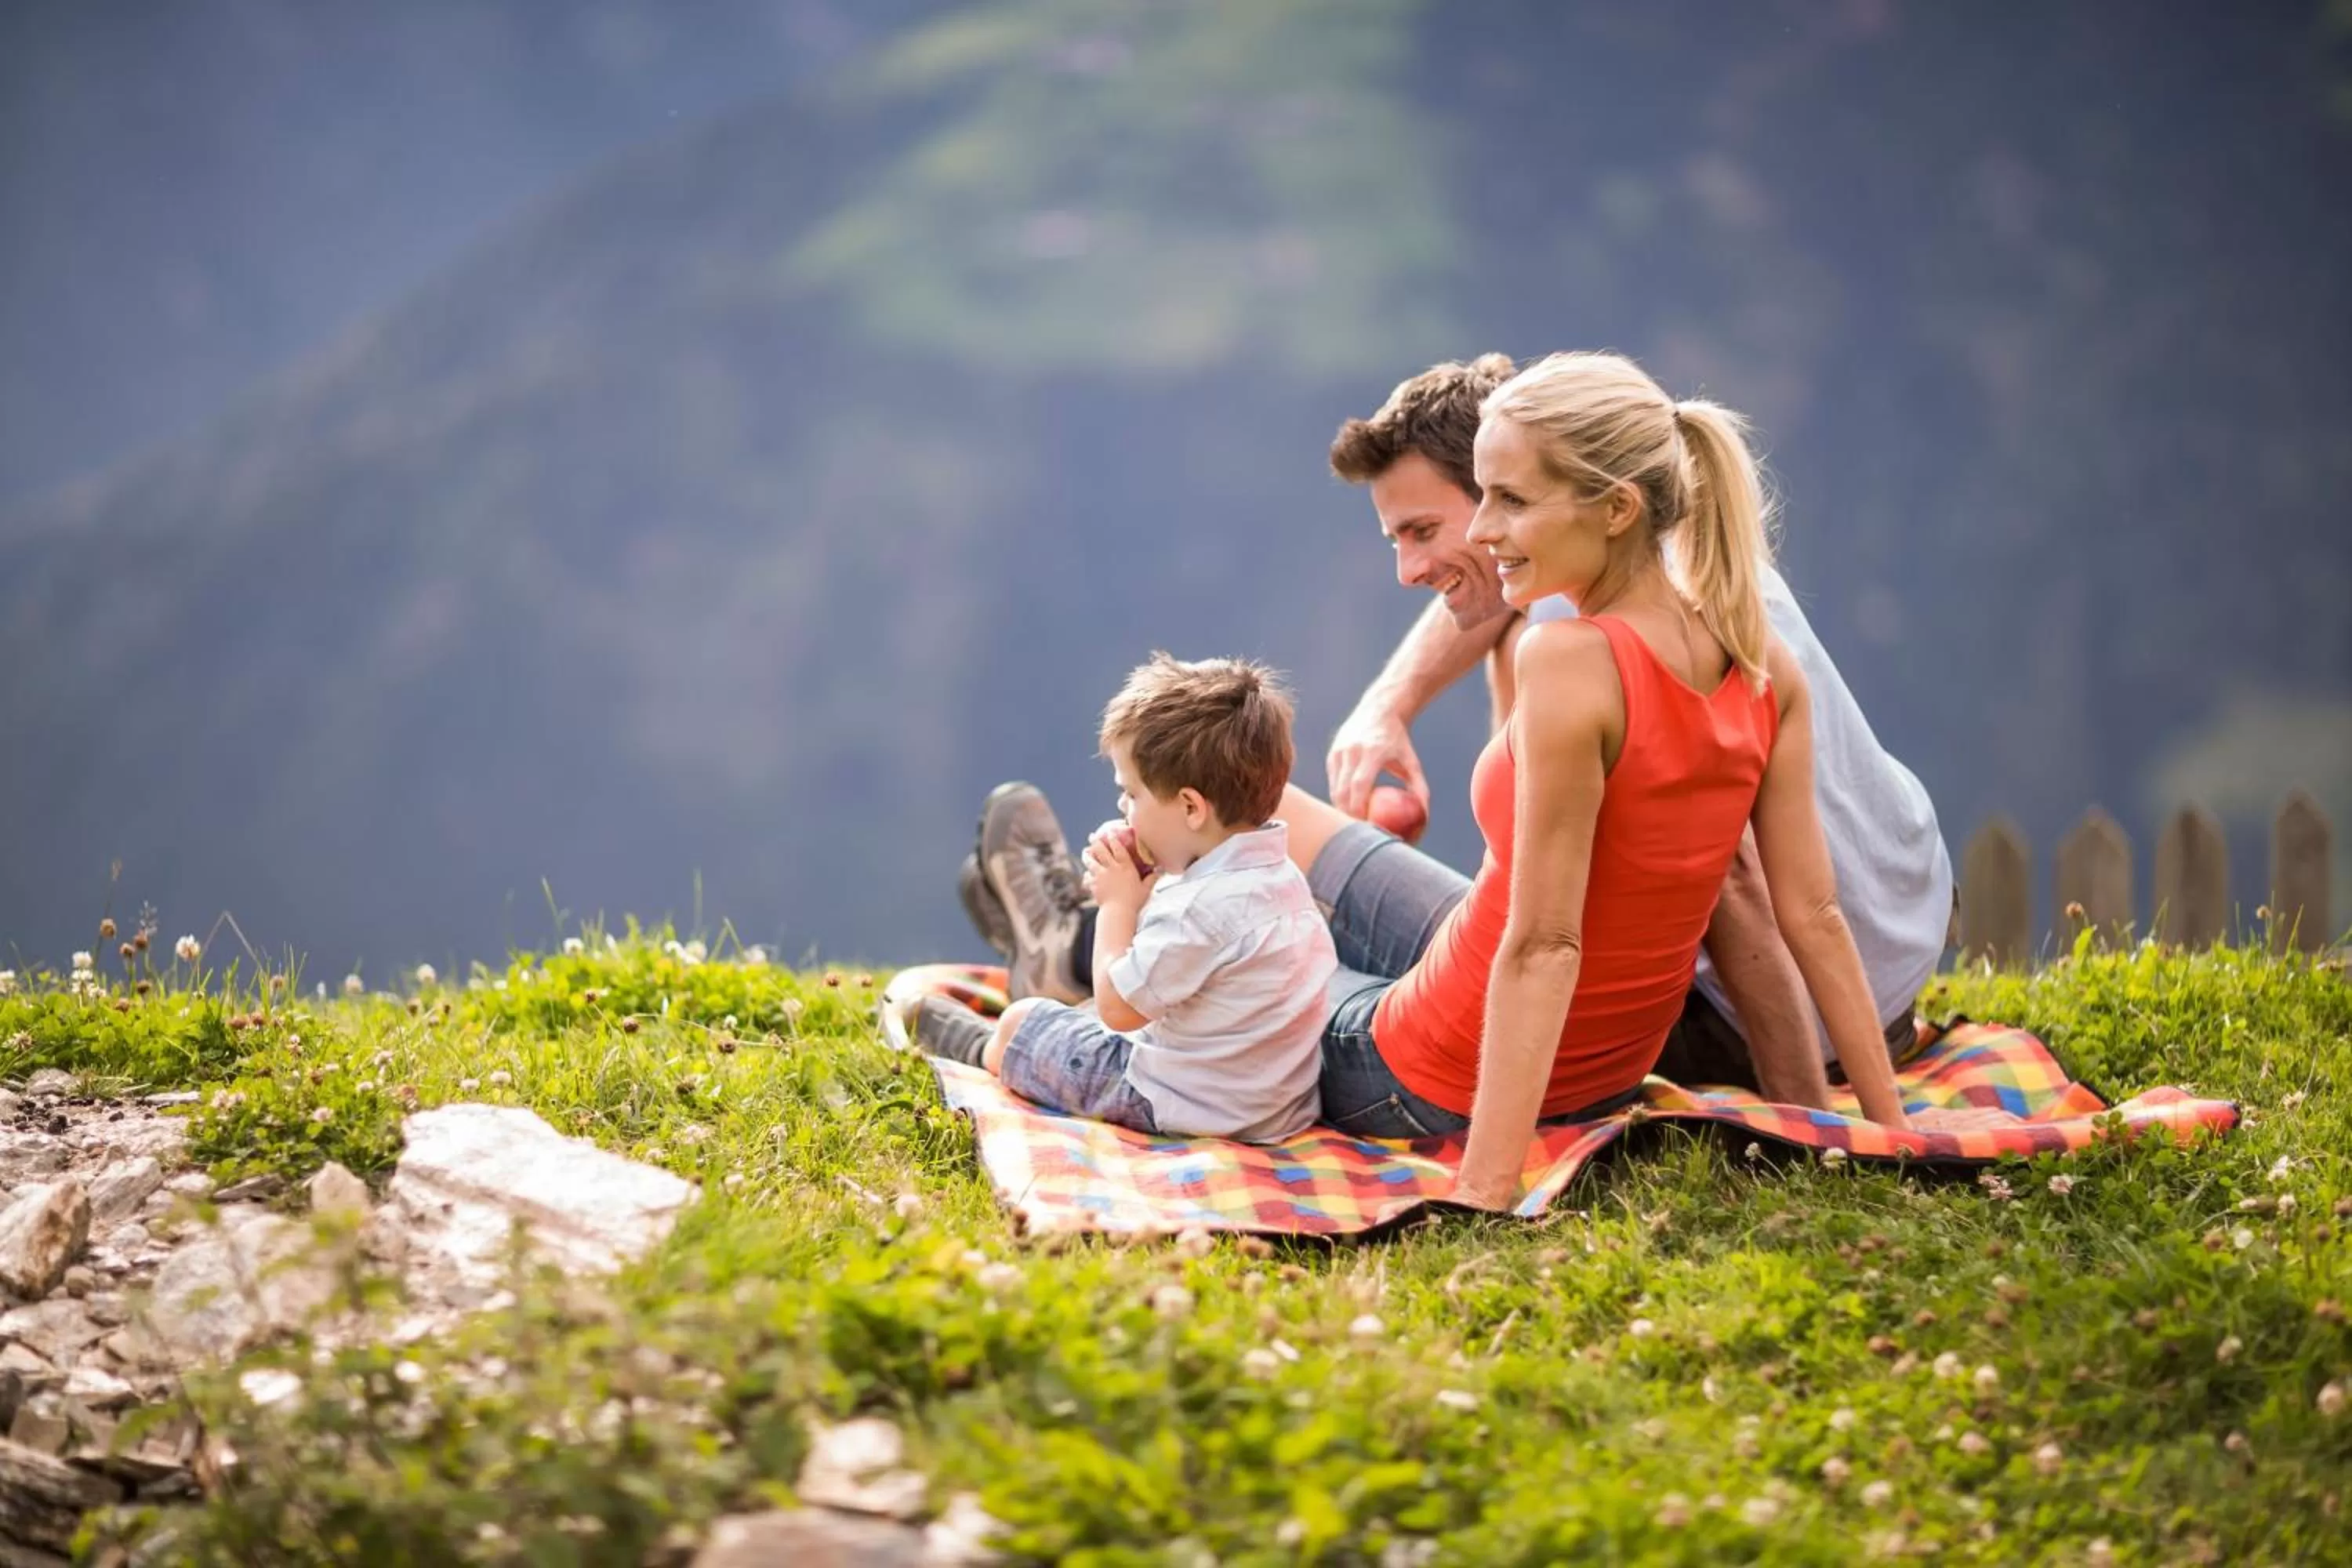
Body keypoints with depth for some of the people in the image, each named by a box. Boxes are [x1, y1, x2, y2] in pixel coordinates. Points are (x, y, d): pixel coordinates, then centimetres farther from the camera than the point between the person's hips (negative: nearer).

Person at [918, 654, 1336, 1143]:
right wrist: (1151, 885, 2)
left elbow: (1118, 1008, -20)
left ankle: (982, 1051, 45)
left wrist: (1119, 903, -8)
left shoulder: (1203, 907, -29)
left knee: (1019, 1022, 12)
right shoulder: (1280, 873, 2)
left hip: (1183, 1104, -9)